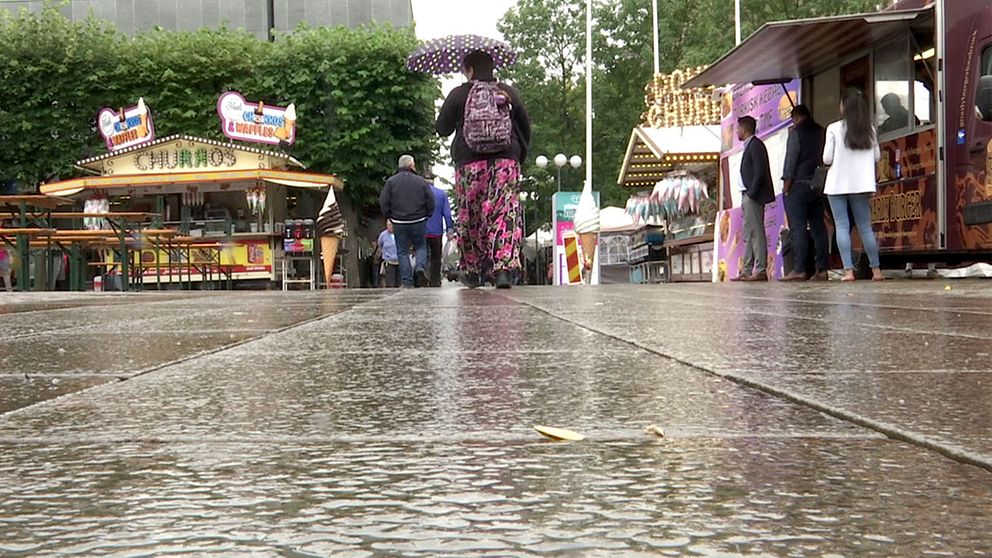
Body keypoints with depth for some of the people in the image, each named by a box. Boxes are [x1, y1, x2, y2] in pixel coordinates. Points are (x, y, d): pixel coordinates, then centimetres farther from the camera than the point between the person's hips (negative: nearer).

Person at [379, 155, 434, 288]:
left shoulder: (391, 182, -1)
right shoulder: (421, 182, -2)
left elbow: (383, 202, -4)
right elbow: (431, 202, -3)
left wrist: (390, 217, 9)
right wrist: (425, 216, 11)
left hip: (399, 222, 0)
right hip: (418, 222, 0)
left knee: (402, 252, 7)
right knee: (421, 246, 16)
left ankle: (407, 282, 1)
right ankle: (420, 266, -12)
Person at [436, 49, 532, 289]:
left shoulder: (458, 95, 2)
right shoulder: (509, 93, 9)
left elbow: (442, 129, 8)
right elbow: (525, 128, 14)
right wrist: (520, 157, 26)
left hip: (469, 162, -1)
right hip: (506, 161, 1)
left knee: (470, 216, 9)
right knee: (506, 214, -5)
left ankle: (471, 272, 15)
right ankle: (503, 269, -20)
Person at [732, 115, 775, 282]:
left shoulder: (755, 145, -10)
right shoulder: (749, 146, 20)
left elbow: (760, 172, -18)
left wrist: (752, 193, -20)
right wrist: (747, 195, 12)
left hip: (754, 196, -11)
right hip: (748, 195, 11)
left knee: (756, 232, -11)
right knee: (748, 233, 10)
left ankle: (761, 270, -12)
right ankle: (747, 271, 13)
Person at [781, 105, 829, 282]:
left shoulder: (796, 132, -5)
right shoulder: (820, 131, 13)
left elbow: (791, 159, -10)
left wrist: (786, 185, -7)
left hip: (799, 185, -6)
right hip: (818, 186, 6)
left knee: (798, 228, -8)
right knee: (819, 227, 5)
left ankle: (799, 269, -14)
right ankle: (822, 270, 3)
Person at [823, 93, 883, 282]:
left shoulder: (834, 128, -6)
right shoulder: (869, 129, 4)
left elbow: (827, 158, -6)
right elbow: (877, 156, 9)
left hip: (837, 184, -3)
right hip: (861, 184, 3)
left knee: (842, 227, -1)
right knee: (865, 227, 11)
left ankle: (848, 270, -9)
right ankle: (876, 269, 13)